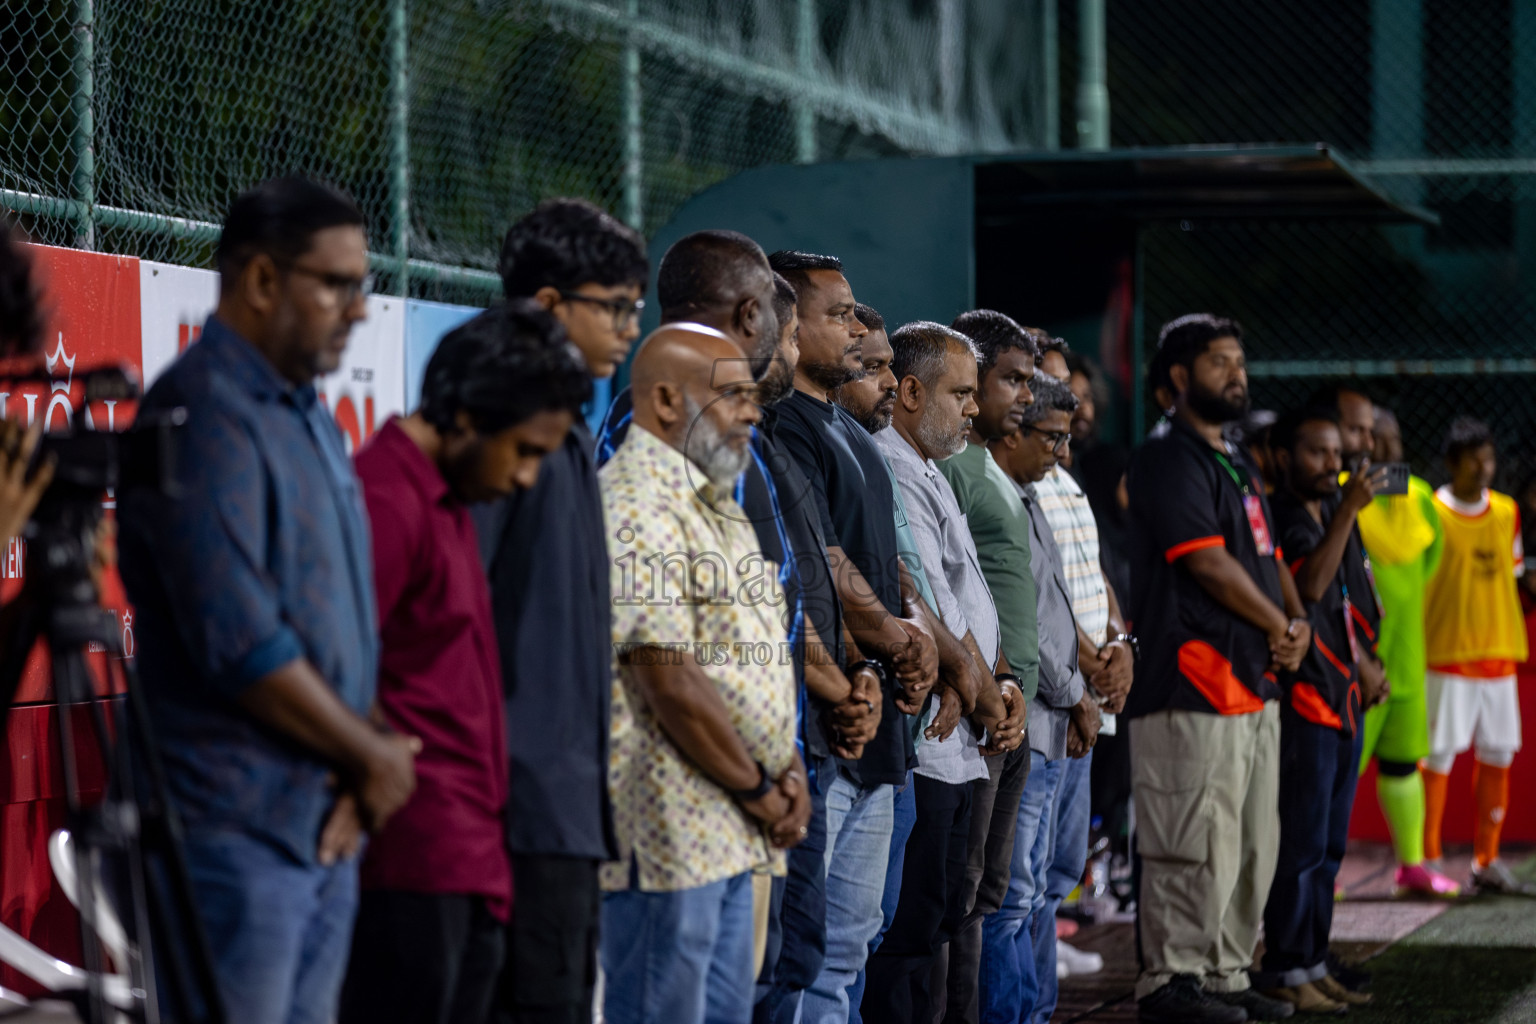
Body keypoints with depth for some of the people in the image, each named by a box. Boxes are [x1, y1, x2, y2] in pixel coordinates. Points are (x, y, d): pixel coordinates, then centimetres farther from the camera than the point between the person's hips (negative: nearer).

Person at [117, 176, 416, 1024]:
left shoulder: (311, 418, 17)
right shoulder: (206, 416, -14)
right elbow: (241, 644, -20)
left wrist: (361, 771, 1)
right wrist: (374, 757, -8)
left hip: (327, 830, 9)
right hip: (237, 830, -9)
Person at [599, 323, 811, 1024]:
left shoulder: (716, 505, 19)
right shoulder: (635, 505, -14)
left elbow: (760, 657, 22)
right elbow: (670, 679, -19)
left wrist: (788, 773, 5)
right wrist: (759, 791, -10)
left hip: (734, 833, 10)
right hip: (668, 830, -10)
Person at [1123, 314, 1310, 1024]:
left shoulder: (1239, 467, 22)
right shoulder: (1170, 462, -10)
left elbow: (1268, 558, 21)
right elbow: (1210, 564, -17)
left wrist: (1297, 621, 2)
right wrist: (1276, 622, -6)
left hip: (1254, 683, 10)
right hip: (1193, 681, -10)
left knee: (1253, 845, 13)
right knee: (1198, 845, -10)